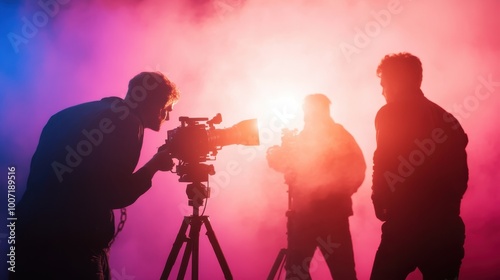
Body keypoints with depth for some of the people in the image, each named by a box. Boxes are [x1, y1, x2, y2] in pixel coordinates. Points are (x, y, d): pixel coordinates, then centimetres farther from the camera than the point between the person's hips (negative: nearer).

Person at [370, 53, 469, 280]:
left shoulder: (391, 114, -4)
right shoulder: (445, 118, 15)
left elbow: (384, 163, -12)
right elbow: (460, 173, 16)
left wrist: (379, 201, 3)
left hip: (408, 223, -6)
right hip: (446, 223, 7)